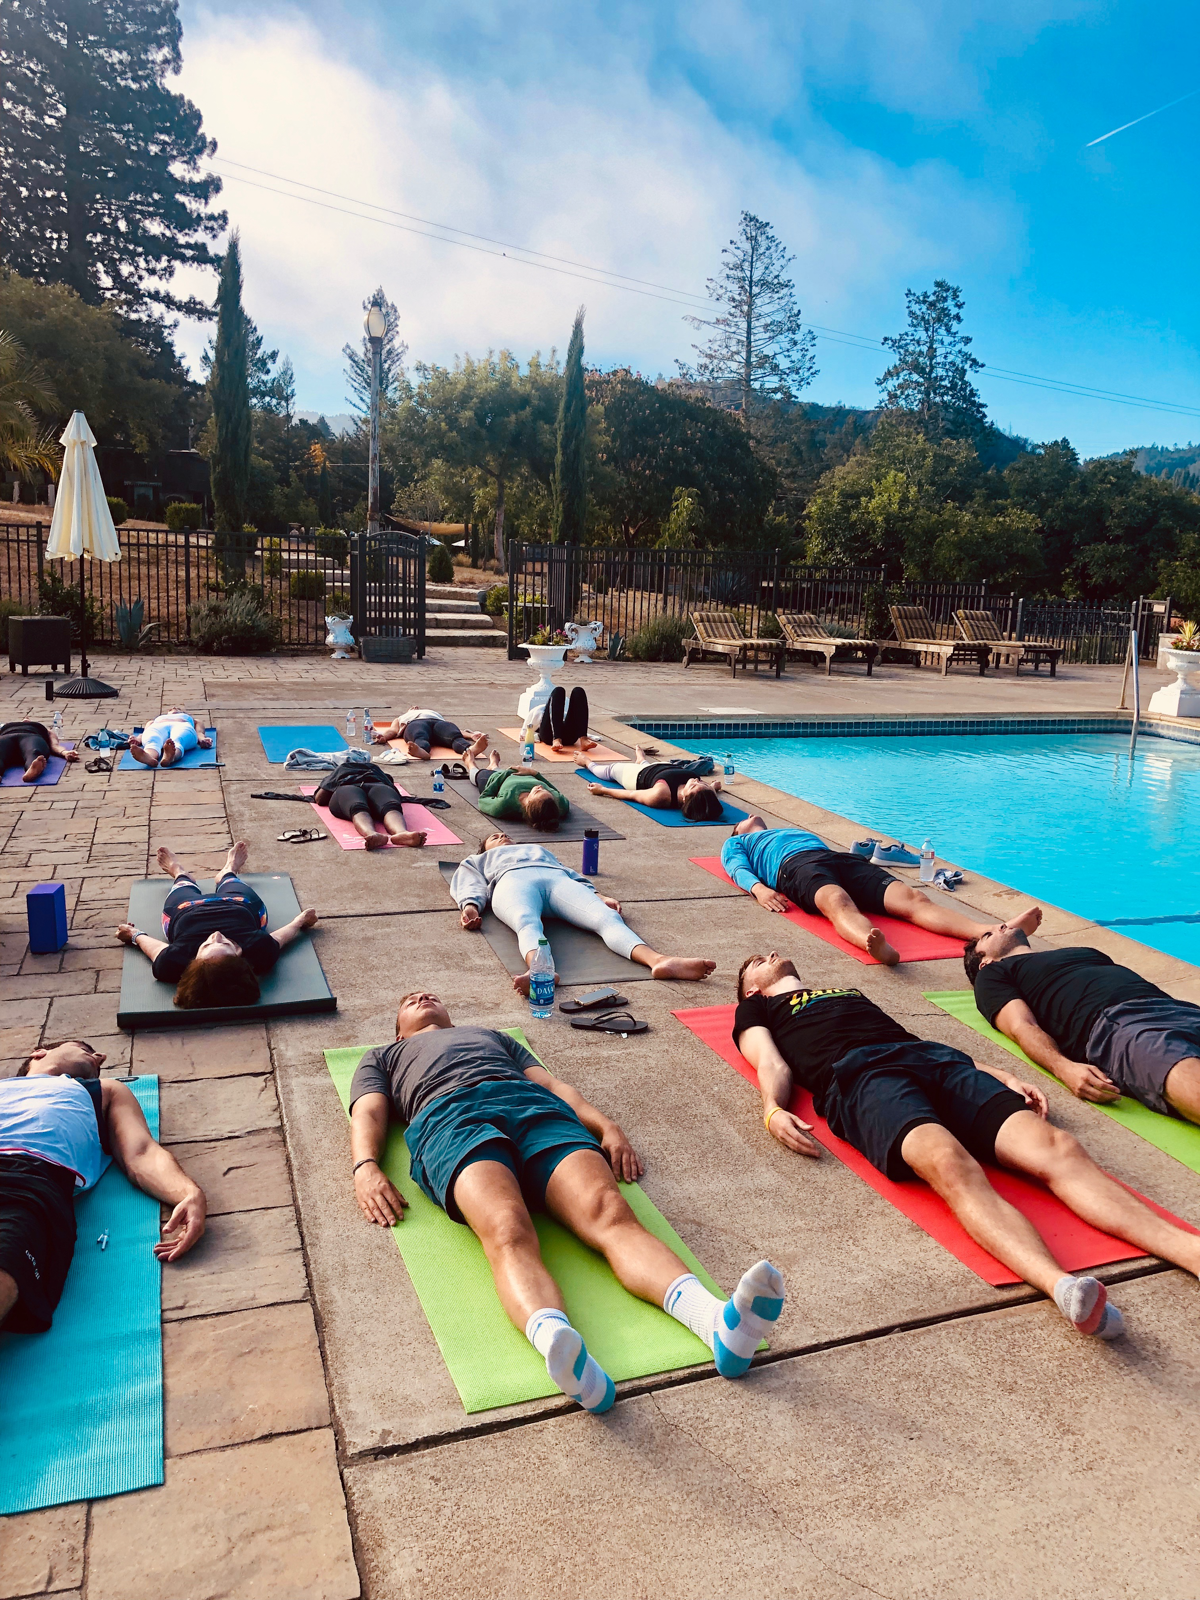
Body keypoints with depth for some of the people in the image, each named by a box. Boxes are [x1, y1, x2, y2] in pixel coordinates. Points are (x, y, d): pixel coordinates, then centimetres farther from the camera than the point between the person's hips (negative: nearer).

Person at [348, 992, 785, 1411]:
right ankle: (555, 1342, -66)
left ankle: (719, 1321, -56)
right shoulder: (382, 1058, 40)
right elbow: (368, 1114, 20)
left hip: (534, 1106, 2)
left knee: (609, 1211, -31)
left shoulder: (493, 1035, 45)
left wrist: (607, 1128, 10)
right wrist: (365, 1168, -6)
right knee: (508, 1231, -38)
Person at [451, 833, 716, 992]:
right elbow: (470, 886, 20)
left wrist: (599, 896, 9)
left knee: (608, 917, -31)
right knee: (527, 923, -41)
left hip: (557, 879, 2)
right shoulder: (477, 862, 42)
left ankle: (659, 961, -58)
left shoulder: (540, 850, 47)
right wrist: (469, 907, -5)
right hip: (513, 881, -2)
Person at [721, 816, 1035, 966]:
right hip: (795, 866, -5)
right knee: (837, 901, -42)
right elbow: (739, 869, 12)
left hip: (838, 858, 5)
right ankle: (879, 948, -75)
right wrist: (759, 888, -13)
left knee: (912, 897, -23)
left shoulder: (800, 831, 48)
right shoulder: (736, 844, 34)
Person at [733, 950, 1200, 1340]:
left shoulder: (853, 994, 42)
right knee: (951, 1163, -38)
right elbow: (772, 1064, 11)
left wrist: (1003, 1077, 17)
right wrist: (773, 1111, -14)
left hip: (935, 1059, 5)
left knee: (1058, 1148, -23)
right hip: (858, 1074, -5)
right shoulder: (759, 1010, 31)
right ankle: (1061, 1284, -60)